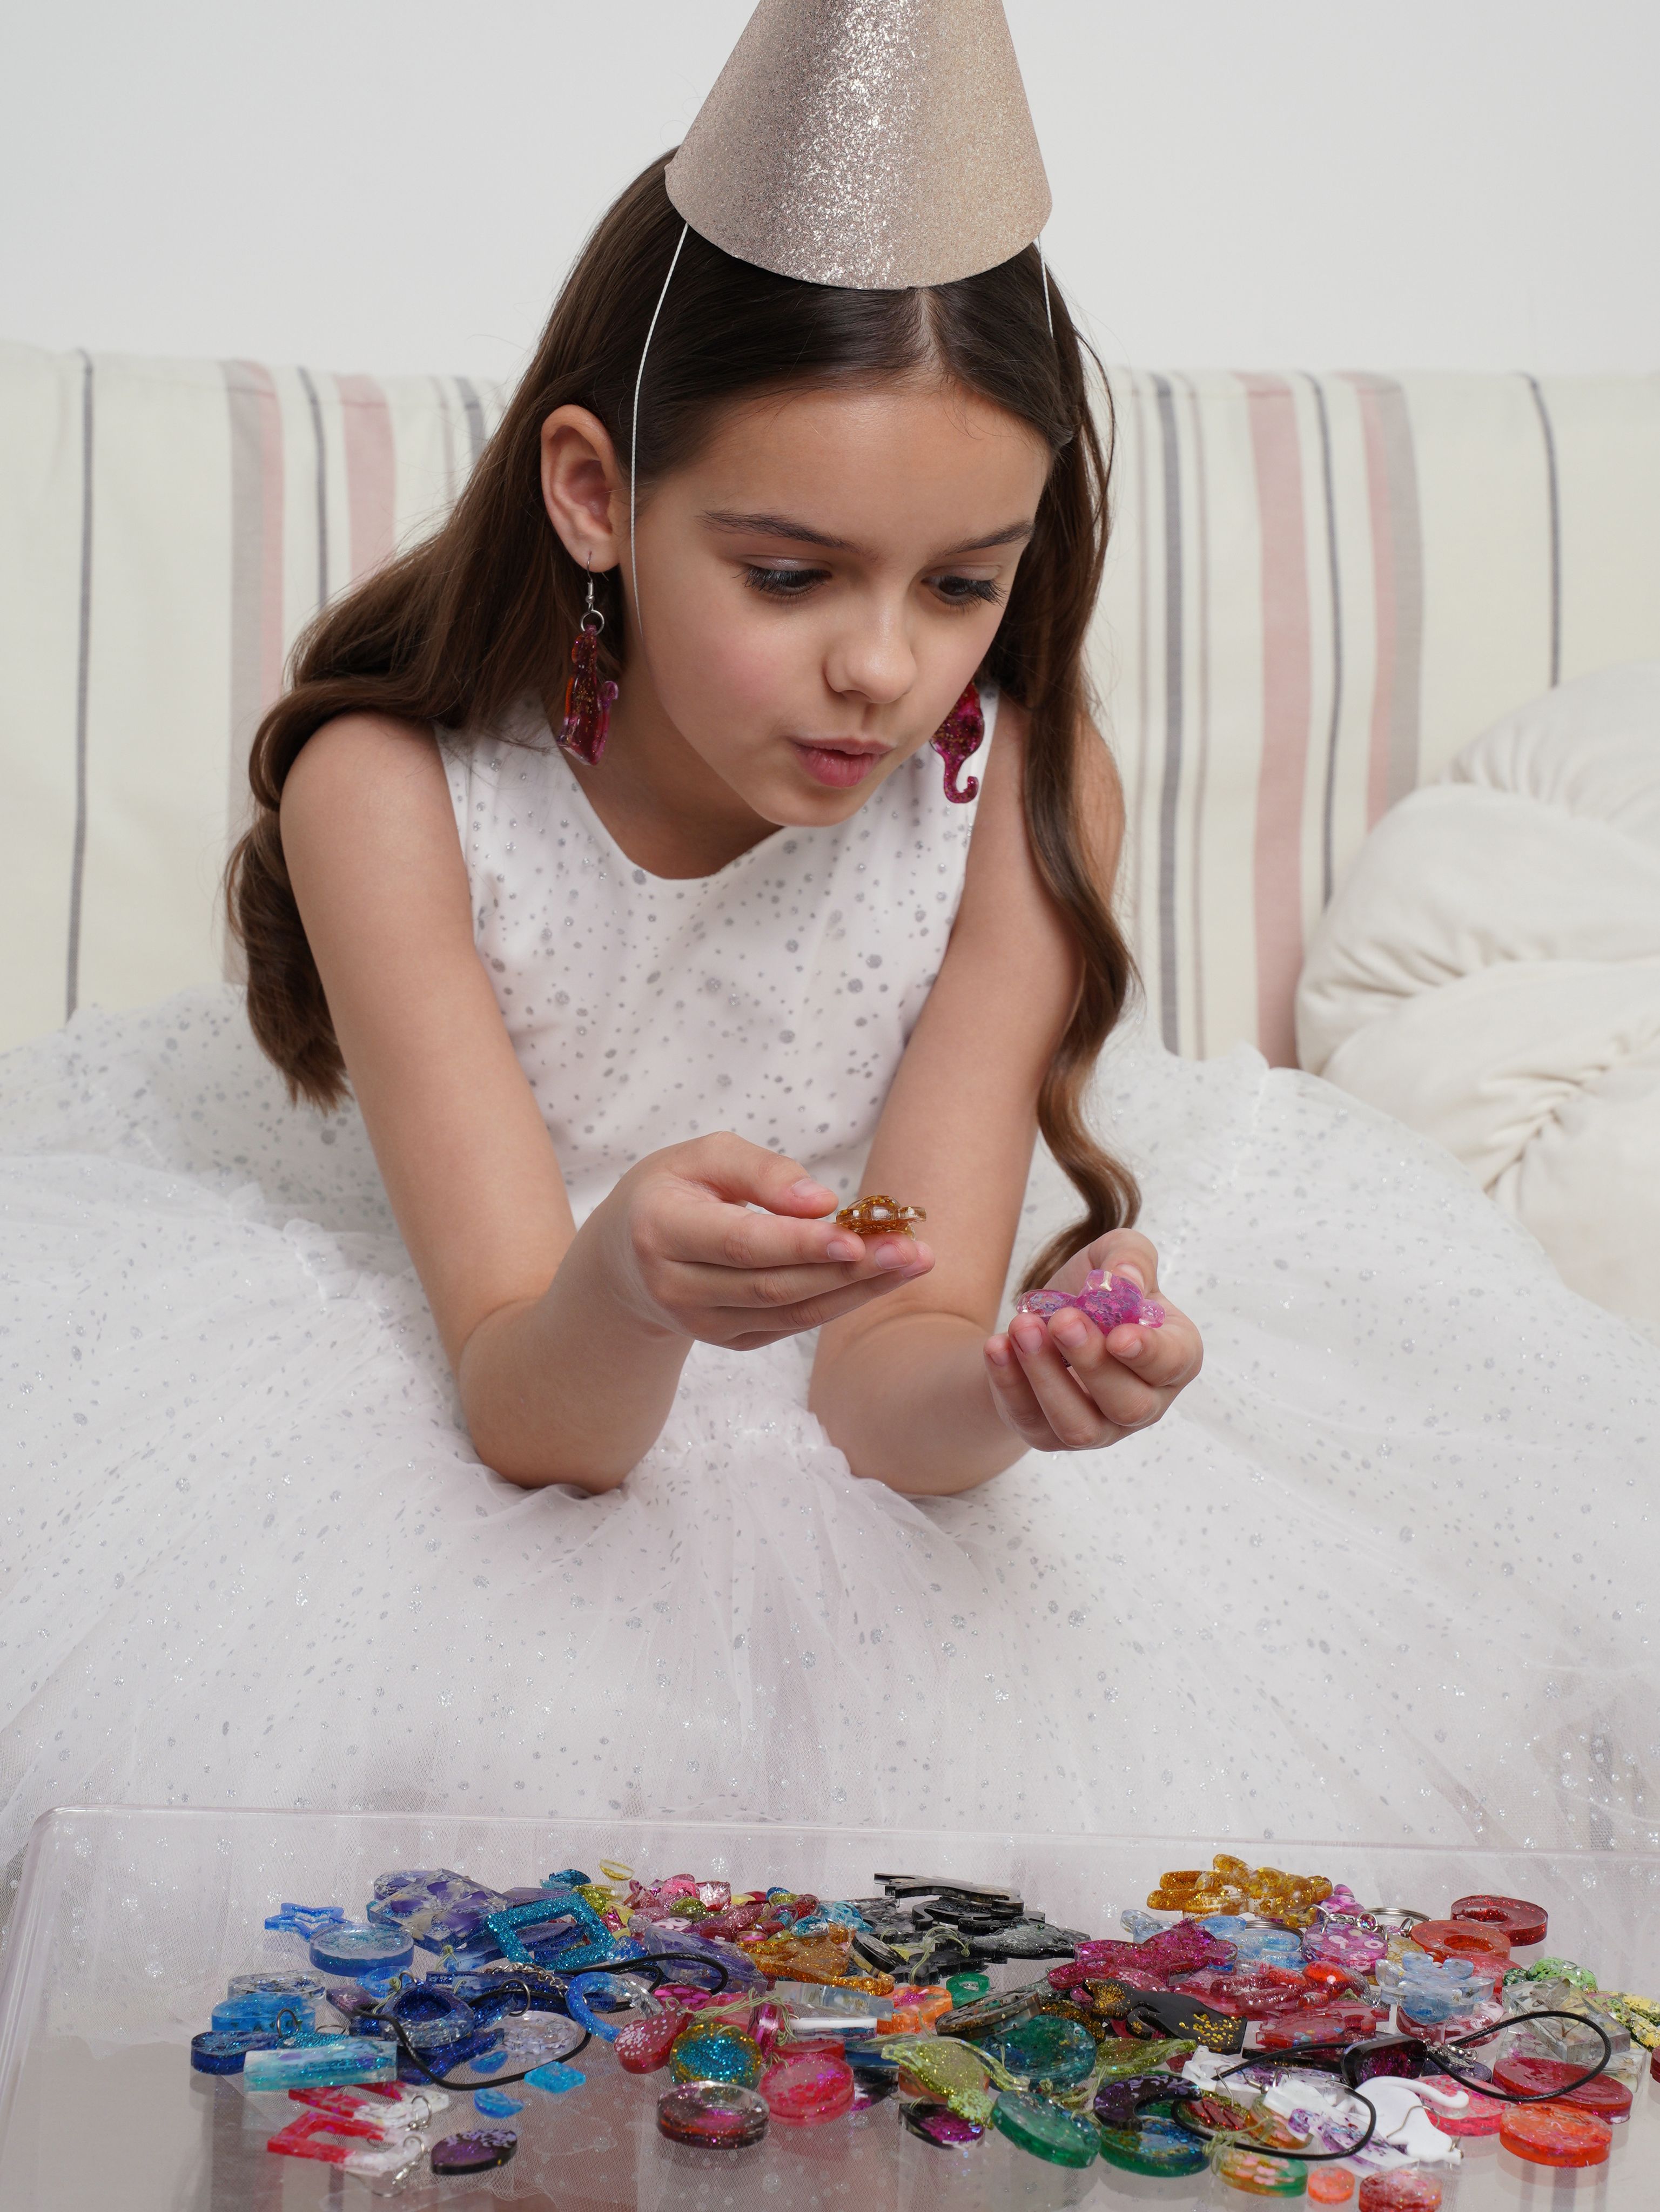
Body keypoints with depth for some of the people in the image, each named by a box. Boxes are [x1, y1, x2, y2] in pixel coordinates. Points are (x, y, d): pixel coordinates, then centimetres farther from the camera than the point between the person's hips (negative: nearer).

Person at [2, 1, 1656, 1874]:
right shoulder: (395, 789, -24)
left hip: (866, 1455, 2)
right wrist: (627, 1290, -51)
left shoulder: (1022, 788, -18)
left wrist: (1009, 1388, -44)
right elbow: (526, 1415, -26)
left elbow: (890, 1370, -19)